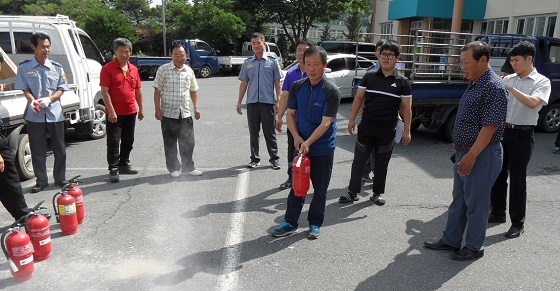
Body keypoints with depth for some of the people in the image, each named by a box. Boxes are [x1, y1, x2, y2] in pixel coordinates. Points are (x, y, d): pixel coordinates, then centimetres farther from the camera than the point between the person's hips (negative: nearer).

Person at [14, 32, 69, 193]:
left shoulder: (56, 67, 4)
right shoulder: (24, 67, 1)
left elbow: (61, 89, 2)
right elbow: (25, 89, -1)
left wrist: (49, 99, -15)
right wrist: (32, 101, -21)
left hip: (55, 113, 1)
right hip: (34, 115, -1)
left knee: (60, 148, 8)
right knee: (37, 150, 6)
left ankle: (60, 178, 23)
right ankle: (41, 181, 17)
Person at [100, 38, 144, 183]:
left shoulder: (134, 69, 9)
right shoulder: (107, 69, -7)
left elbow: (138, 90, 15)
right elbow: (105, 91, -12)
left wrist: (141, 108, 11)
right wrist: (111, 111, -18)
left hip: (131, 112, 6)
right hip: (114, 113, -6)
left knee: (128, 141, 15)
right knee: (113, 142, -1)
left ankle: (124, 164, 29)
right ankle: (113, 169, 5)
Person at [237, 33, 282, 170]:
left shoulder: (272, 61, 3)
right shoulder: (247, 63, 10)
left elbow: (277, 82, 3)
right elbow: (244, 83, 12)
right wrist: (239, 102, 8)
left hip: (268, 102, -3)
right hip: (252, 102, 3)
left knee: (269, 132, 3)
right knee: (253, 132, 9)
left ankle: (274, 158, 12)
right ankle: (254, 158, 20)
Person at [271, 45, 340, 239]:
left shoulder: (331, 91, -15)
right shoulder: (297, 87, 0)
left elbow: (326, 123, -19)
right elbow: (290, 114, 5)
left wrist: (308, 142, -26)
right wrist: (296, 137, -10)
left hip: (323, 149, -3)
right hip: (301, 146, 4)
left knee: (320, 189, 10)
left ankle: (315, 223, 26)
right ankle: (290, 222, 23)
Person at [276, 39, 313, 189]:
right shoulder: (291, 73, 4)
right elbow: (285, 96, 6)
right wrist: (279, 117, 1)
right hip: (293, 120, 4)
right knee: (292, 150, 15)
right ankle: (291, 178, 32)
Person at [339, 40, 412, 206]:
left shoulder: (402, 82, -1)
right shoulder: (369, 77, 3)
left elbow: (406, 107, 0)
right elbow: (359, 98, 6)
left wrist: (407, 131, -4)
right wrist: (352, 119, -1)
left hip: (387, 131, -1)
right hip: (366, 128, 1)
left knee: (381, 164, 11)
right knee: (358, 161, 4)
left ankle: (377, 193, 25)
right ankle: (353, 192, 15)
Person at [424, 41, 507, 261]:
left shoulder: (494, 87, -18)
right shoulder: (474, 85, 11)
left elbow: (490, 127, -23)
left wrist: (471, 156, -24)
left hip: (482, 155, -9)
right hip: (464, 152, 10)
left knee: (476, 203, 4)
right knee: (458, 200, 17)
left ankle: (474, 247, 20)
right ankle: (450, 240, 29)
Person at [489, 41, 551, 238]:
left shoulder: (542, 82, -5)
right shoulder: (508, 79, 8)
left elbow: (533, 103, -23)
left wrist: (510, 87, -23)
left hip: (521, 135, -5)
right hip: (502, 131, 5)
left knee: (517, 179, 0)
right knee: (497, 174, 11)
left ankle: (518, 222, 13)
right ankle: (497, 213, 28)